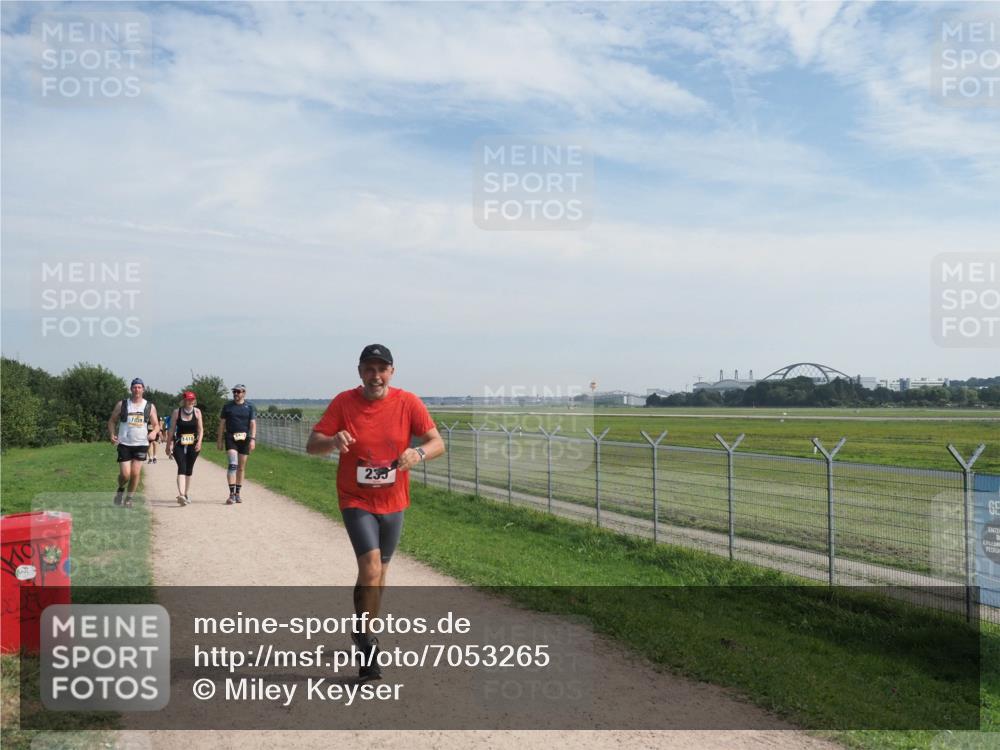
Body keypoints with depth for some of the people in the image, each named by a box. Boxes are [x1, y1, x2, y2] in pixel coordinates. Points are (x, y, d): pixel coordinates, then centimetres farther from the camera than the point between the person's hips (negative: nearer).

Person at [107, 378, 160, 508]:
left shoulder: (150, 406, 6)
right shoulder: (122, 404, 4)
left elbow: (156, 425, 9)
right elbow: (112, 421, 10)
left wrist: (154, 432, -14)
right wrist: (112, 434, -8)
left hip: (141, 444, 1)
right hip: (124, 444, -1)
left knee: (135, 473, -4)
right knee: (125, 474, -7)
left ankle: (129, 499, 13)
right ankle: (121, 489, 26)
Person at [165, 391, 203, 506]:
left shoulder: (197, 412, 2)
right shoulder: (176, 412, -1)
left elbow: (200, 429, 1)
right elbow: (171, 430, 5)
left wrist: (199, 442, -13)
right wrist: (168, 445, 6)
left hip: (193, 445, 2)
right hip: (179, 445, -2)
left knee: (189, 470, 10)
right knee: (181, 468, -16)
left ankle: (186, 494, 24)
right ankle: (181, 495, -28)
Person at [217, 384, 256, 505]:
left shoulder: (250, 407, 6)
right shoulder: (227, 406, 7)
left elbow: (253, 424, 0)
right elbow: (222, 424, 10)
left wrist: (252, 439, -11)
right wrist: (220, 440, 6)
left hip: (244, 439, 1)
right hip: (230, 438, -1)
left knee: (241, 468, 8)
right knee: (232, 464, -16)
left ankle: (237, 493, 19)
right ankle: (231, 494, -17)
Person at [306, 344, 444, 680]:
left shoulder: (408, 403, -9)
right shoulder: (343, 402, -11)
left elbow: (437, 443, -9)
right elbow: (312, 445, -11)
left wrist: (418, 453, -32)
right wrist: (333, 441, -35)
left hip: (393, 502, 3)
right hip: (356, 501, -3)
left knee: (380, 570, 18)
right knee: (371, 566, -20)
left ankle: (365, 632, 41)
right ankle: (364, 638, -1)